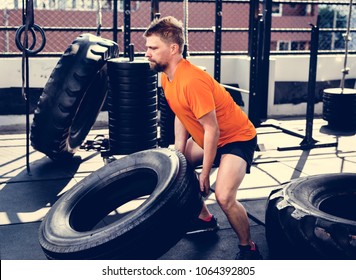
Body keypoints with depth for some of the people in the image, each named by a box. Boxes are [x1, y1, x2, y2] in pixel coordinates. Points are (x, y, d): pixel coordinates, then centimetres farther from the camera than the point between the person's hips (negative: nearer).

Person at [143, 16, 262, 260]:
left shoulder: (192, 81, -31)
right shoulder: (167, 77, -3)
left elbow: (212, 130, -28)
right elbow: (181, 116, 9)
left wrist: (205, 174, -20)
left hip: (237, 138, -10)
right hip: (208, 138, 10)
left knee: (224, 196, -25)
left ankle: (249, 249, 0)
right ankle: (205, 219, 32)